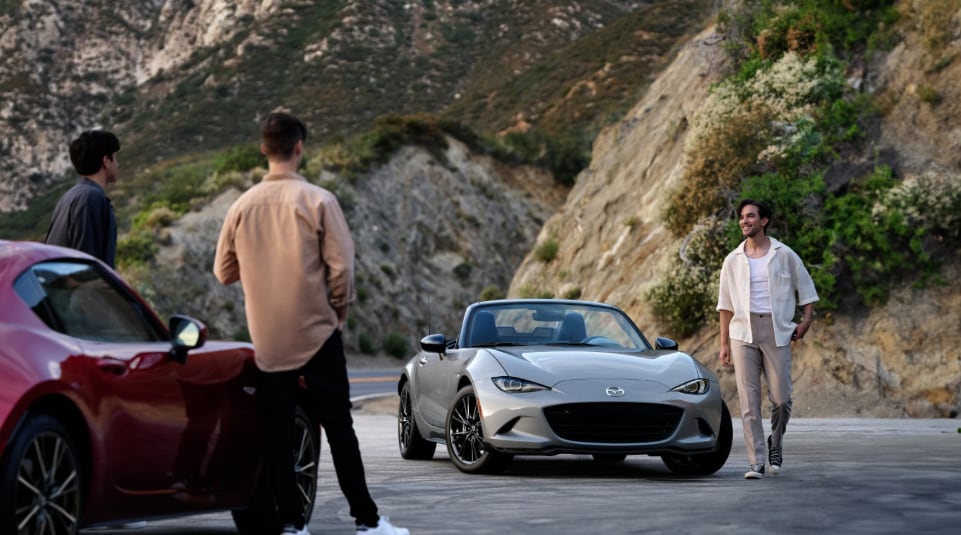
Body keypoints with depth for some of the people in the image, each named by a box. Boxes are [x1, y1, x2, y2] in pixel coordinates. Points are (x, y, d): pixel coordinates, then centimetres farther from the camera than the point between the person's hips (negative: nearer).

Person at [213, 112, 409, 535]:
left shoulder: (242, 206, 2)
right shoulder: (318, 200, -9)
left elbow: (224, 271, 9)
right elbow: (341, 265, -11)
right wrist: (340, 308, 5)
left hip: (267, 338, 3)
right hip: (316, 331, -3)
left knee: (278, 431, 7)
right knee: (338, 426, 3)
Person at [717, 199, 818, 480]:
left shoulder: (785, 255, 4)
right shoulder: (733, 260, 9)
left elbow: (806, 288, 11)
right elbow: (726, 304, 12)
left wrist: (806, 320, -3)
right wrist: (724, 343, 8)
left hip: (777, 331, -1)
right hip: (743, 331, 2)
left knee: (780, 397, -4)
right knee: (748, 400, -4)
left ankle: (776, 442, 25)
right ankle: (756, 462, -2)